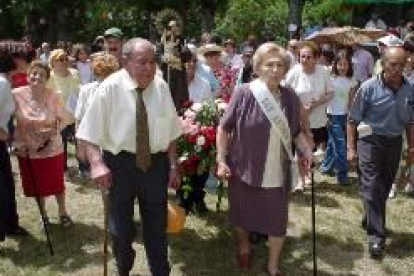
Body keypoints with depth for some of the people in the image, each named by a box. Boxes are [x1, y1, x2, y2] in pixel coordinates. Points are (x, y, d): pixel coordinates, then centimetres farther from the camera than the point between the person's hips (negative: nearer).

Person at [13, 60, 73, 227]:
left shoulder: (52, 96, -12)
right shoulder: (16, 95, -11)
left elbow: (65, 118, -3)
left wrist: (55, 130, -21)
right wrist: (17, 143, -7)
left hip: (52, 149, -1)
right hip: (27, 150, 1)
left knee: (57, 183, 12)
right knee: (36, 185, 16)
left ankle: (63, 212, 36)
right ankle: (43, 214, 38)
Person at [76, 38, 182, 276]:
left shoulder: (161, 87, -5)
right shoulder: (110, 88, -14)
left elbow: (170, 132, 4)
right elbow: (90, 134, -13)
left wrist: (173, 166, 5)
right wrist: (97, 163, -27)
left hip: (156, 163, 2)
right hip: (120, 163, -2)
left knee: (157, 226, 17)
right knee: (121, 228, 15)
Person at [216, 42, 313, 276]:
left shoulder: (290, 97, -1)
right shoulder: (244, 93, -12)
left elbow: (296, 132, 11)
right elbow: (224, 128, -6)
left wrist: (307, 151, -4)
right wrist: (221, 160, -10)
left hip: (278, 173, 2)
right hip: (244, 169, -2)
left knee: (278, 222, 11)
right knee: (243, 216, 19)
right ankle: (244, 245, 51)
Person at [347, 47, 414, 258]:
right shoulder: (369, 87, -12)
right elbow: (353, 119, -8)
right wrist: (351, 148, -10)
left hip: (394, 142, 5)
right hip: (371, 140, -4)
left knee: (385, 186, 14)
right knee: (371, 187, -8)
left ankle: (370, 221, 34)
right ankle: (376, 235, -5)